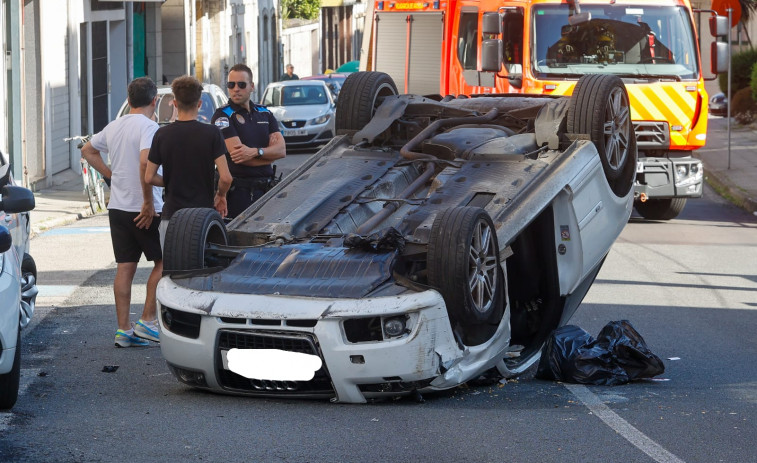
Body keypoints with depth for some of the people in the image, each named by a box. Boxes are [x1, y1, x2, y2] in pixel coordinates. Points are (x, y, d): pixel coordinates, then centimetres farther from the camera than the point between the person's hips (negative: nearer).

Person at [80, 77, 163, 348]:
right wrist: (149, 203, -22)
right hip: (143, 209, -7)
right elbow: (145, 163, -28)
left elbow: (88, 151, 25)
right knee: (163, 262, 6)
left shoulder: (114, 127, 11)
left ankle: (123, 330, 6)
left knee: (125, 268, 7)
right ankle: (147, 321, 1)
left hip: (117, 208, 7)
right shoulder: (148, 127, -14)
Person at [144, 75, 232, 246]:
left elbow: (149, 177, 2)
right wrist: (221, 195, 9)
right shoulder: (211, 133, -6)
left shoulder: (162, 134, 0)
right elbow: (225, 177, -11)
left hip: (171, 214, 2)